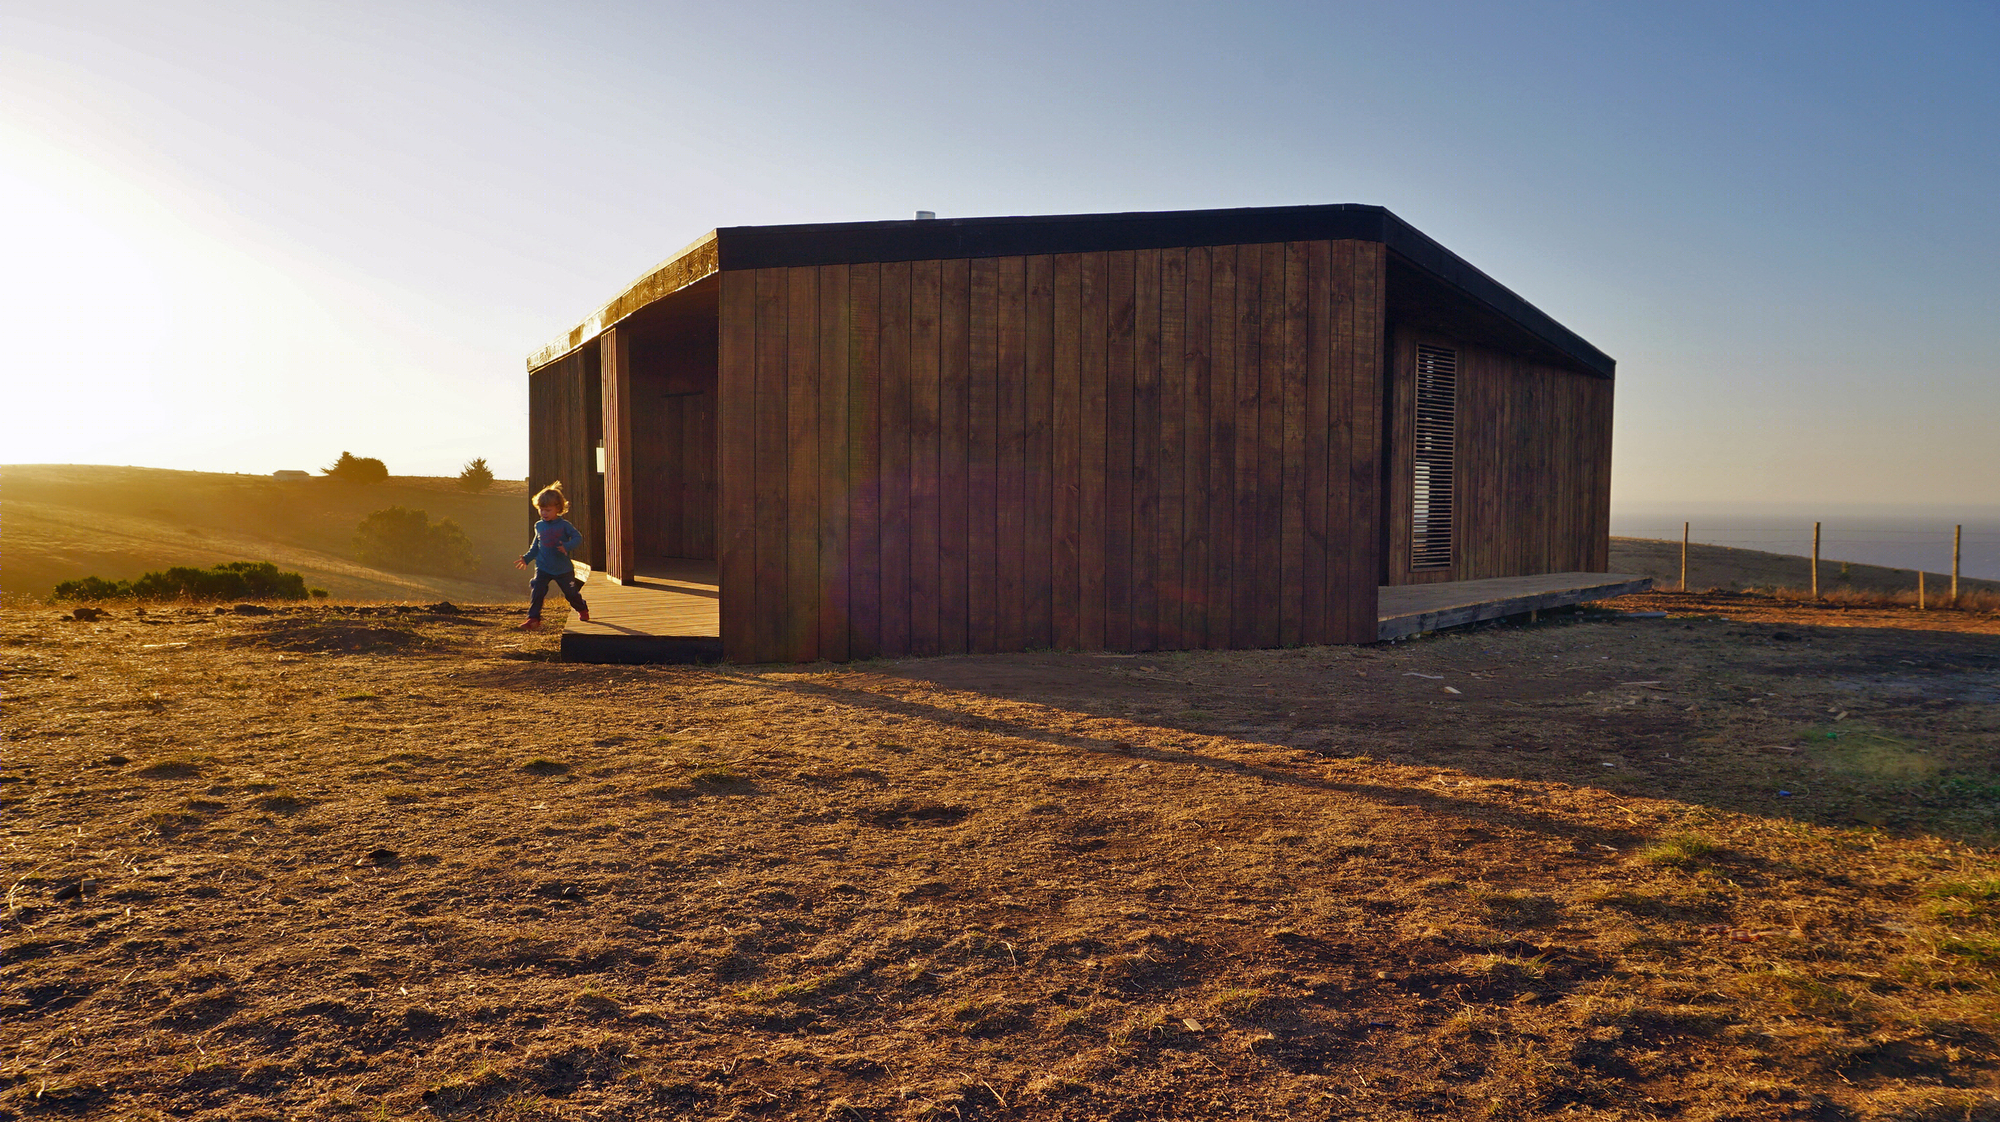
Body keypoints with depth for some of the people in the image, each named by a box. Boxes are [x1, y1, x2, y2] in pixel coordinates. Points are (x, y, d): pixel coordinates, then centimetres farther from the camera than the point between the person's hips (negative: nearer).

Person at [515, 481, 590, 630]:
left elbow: (578, 538, -13)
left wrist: (567, 546, -30)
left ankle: (582, 610, 36)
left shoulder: (564, 525, -8)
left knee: (571, 592, 9)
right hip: (543, 568, 3)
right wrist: (526, 558, 9)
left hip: (563, 569, -3)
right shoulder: (539, 526, 6)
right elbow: (535, 546, 17)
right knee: (536, 591, -12)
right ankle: (533, 619, -5)